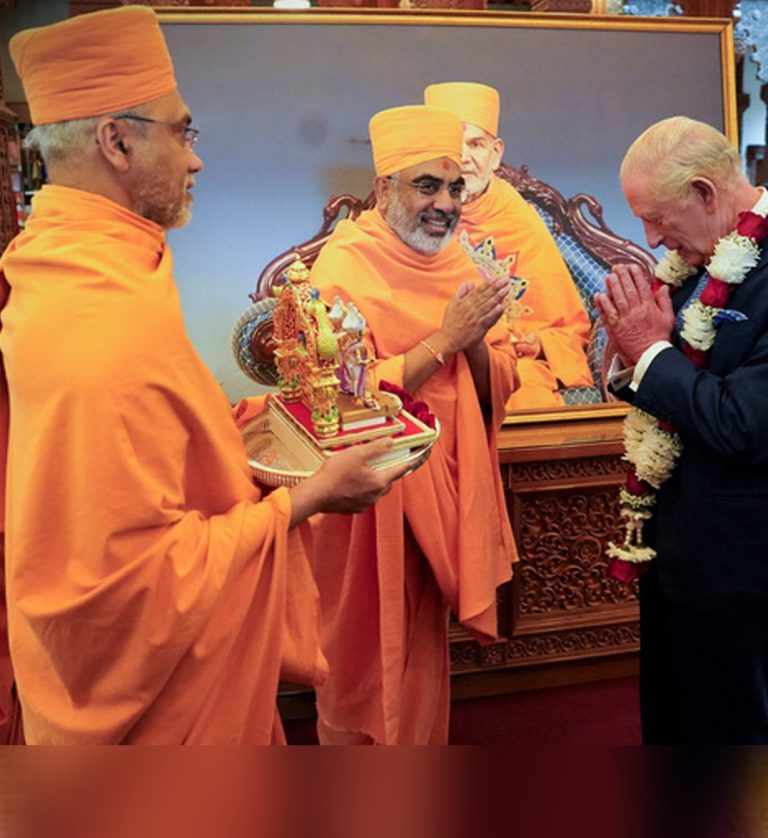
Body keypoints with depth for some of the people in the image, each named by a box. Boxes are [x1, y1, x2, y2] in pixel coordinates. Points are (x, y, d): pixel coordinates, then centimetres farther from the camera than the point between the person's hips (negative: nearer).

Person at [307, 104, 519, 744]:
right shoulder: (342, 266, -13)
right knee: (365, 663, 10)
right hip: (370, 504, -6)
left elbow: (499, 387, 3)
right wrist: (446, 337, -22)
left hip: (443, 493, 6)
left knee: (424, 654, 22)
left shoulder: (458, 264, 6)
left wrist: (476, 342, -17)